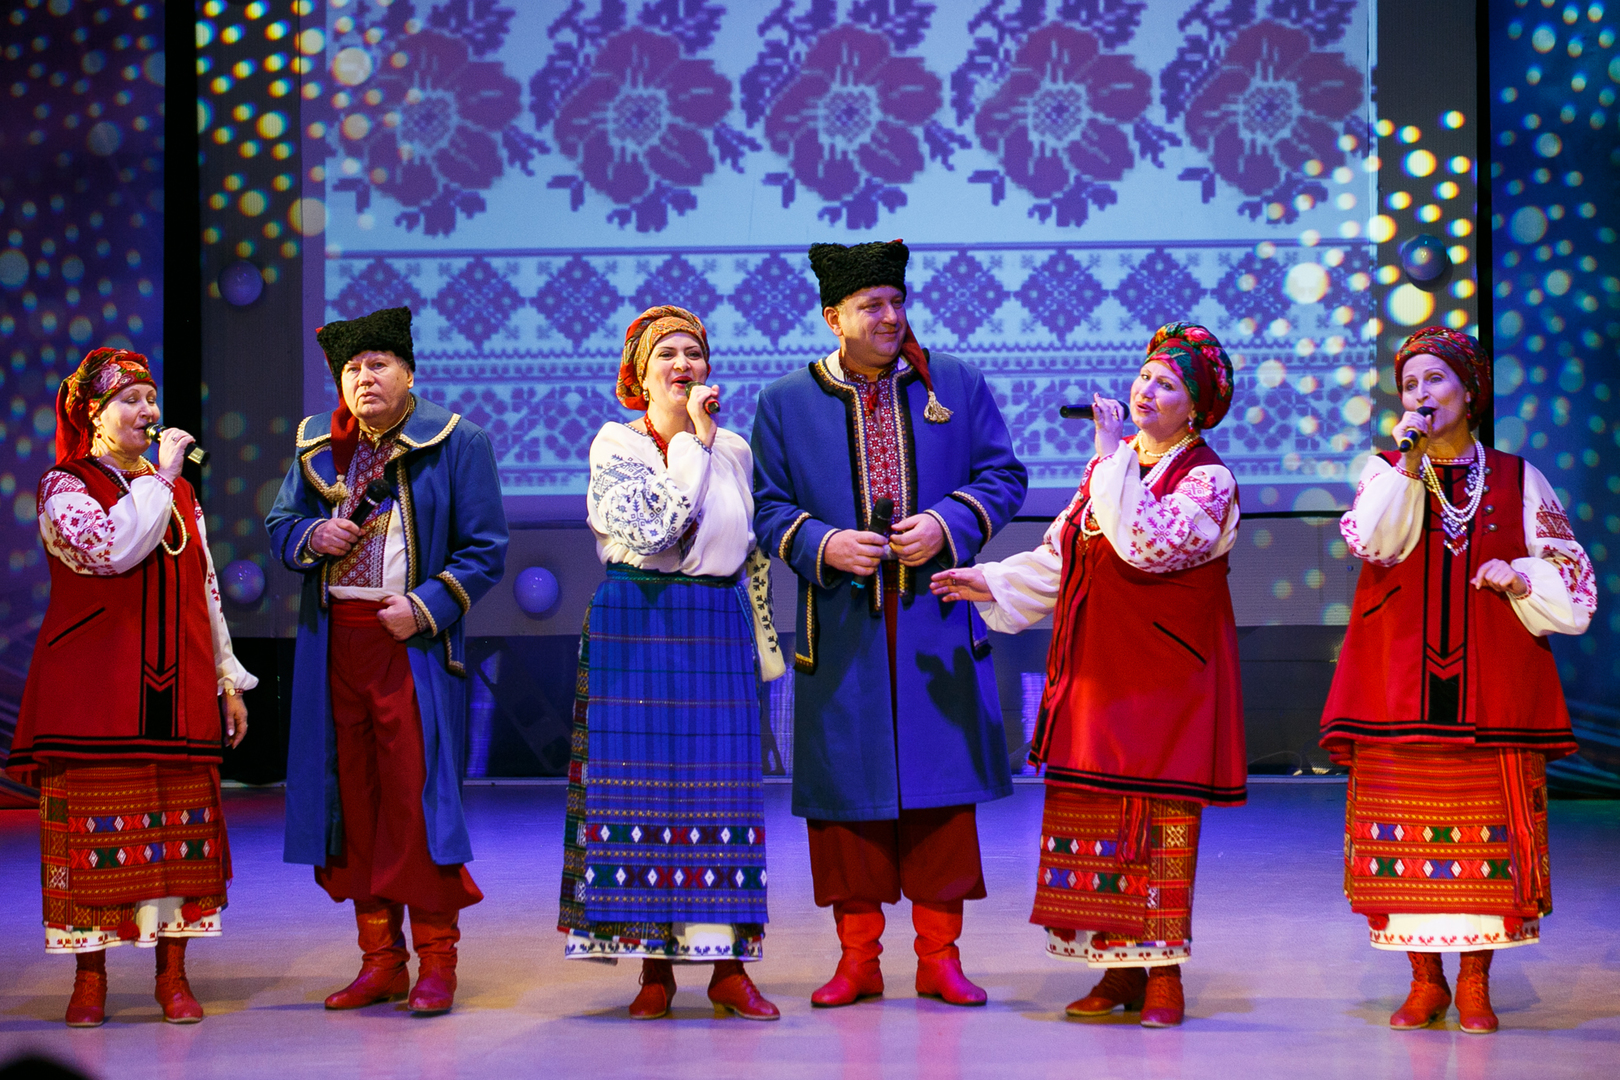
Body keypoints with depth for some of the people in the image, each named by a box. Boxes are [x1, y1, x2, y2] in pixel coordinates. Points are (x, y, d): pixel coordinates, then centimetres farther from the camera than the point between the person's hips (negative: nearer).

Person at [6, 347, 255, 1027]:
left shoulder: (177, 491, 17)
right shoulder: (64, 486, 0)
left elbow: (205, 589, 19)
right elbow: (113, 549, -20)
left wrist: (228, 681, 15)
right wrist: (158, 479, -11)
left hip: (177, 689, 4)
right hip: (92, 687, -4)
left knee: (177, 826, 1)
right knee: (92, 824, -4)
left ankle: (173, 975, 7)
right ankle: (90, 977, 4)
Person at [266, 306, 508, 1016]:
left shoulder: (455, 444, -2)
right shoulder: (316, 446, 12)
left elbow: (485, 550, -2)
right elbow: (279, 524, 20)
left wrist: (425, 607, -13)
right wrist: (311, 536, -3)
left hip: (412, 642, -5)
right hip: (335, 640, 5)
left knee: (417, 797, -7)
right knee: (354, 797, 6)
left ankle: (436, 962, 1)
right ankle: (380, 961, 14)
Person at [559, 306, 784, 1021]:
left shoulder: (734, 450, 11)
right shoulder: (615, 445, -1)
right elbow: (654, 528, -17)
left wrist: (765, 644, 15)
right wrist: (693, 442, -11)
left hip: (719, 632, 3)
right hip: (637, 630, -3)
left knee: (721, 792, 0)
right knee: (642, 787, -3)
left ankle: (728, 968, 3)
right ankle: (655, 967, 5)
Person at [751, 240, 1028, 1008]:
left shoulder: (957, 385, 6)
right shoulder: (786, 403, 5)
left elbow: (1003, 476, 7)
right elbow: (768, 508, 6)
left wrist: (947, 523, -11)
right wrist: (821, 545, -13)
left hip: (937, 624, 0)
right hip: (842, 630, 0)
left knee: (941, 788, 1)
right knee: (846, 790, 1)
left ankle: (939, 953, 10)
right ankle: (857, 957, 11)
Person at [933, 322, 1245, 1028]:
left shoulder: (1207, 479, -7)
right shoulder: (1110, 466, 14)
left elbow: (1148, 545, -24)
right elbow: (1059, 555, 18)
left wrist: (1114, 459, -19)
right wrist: (992, 583, 7)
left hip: (1164, 673, -7)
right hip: (1096, 671, 7)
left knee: (1160, 818, -5)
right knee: (1095, 814, 7)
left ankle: (1165, 973, 3)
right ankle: (1120, 970, 15)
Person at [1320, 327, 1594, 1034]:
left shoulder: (1516, 479, 10)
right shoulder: (1386, 470, 10)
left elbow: (1569, 574, 11)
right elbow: (1372, 540, -11)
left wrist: (1519, 578, -8)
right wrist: (1412, 463, -16)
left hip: (1493, 682, 0)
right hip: (1400, 680, 0)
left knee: (1488, 832, -2)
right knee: (1407, 833, -1)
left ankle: (1475, 982, 8)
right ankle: (1425, 981, 10)